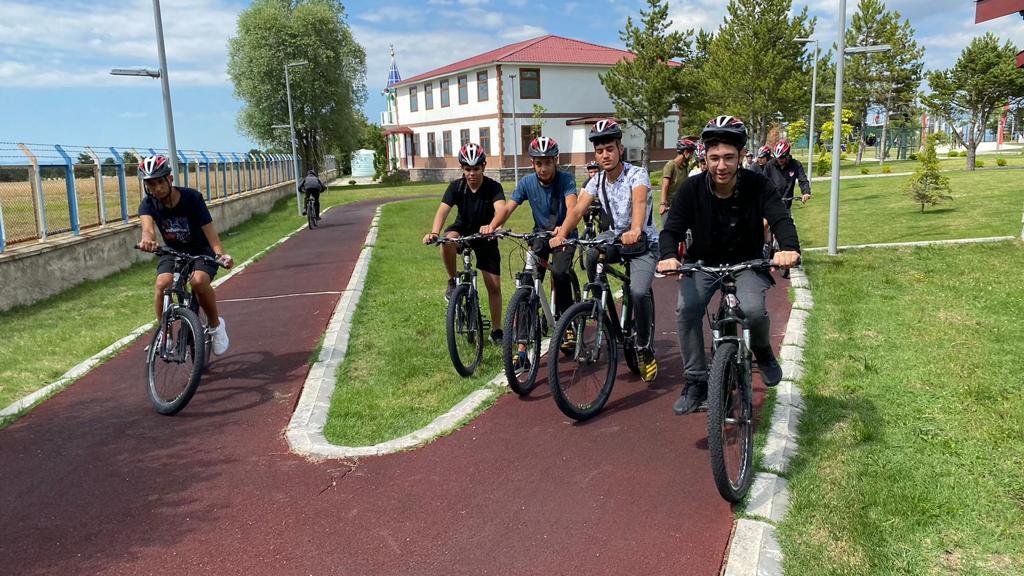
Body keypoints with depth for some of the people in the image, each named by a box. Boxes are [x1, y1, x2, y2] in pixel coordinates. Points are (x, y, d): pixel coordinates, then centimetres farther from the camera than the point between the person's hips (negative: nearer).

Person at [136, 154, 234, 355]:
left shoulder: (192, 197, -19)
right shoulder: (148, 204, -12)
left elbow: (209, 229, -25)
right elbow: (148, 226, -33)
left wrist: (220, 254, -45)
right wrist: (147, 240, -59)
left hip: (201, 251, -3)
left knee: (199, 281, -34)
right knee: (162, 283, -28)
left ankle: (216, 325, -8)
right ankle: (162, 332, -8)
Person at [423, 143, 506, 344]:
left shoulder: (493, 187, -22)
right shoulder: (456, 187, -16)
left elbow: (500, 209, -41)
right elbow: (443, 210, -29)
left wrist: (491, 226, -64)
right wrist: (434, 232, -50)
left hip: (486, 236, 0)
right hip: (463, 230, 1)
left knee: (494, 286, -4)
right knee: (447, 240, -37)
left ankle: (496, 331, 12)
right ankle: (453, 282, -14)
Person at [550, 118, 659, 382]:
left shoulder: (637, 175, -18)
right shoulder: (597, 181, -2)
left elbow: (639, 203, -39)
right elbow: (578, 209, -16)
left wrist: (635, 231, -60)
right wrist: (561, 234, -35)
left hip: (643, 242, -5)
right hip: (615, 236, 5)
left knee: (639, 292, -28)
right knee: (588, 253, -29)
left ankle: (645, 350, -6)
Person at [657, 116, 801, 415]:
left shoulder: (757, 185, -15)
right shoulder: (692, 189, -15)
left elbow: (781, 218, -25)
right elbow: (672, 229, -18)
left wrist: (789, 248, -48)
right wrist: (668, 256, -42)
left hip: (747, 263, 0)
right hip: (703, 263, 1)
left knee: (753, 309, -28)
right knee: (686, 309, -26)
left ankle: (762, 351, 10)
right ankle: (696, 382, -9)